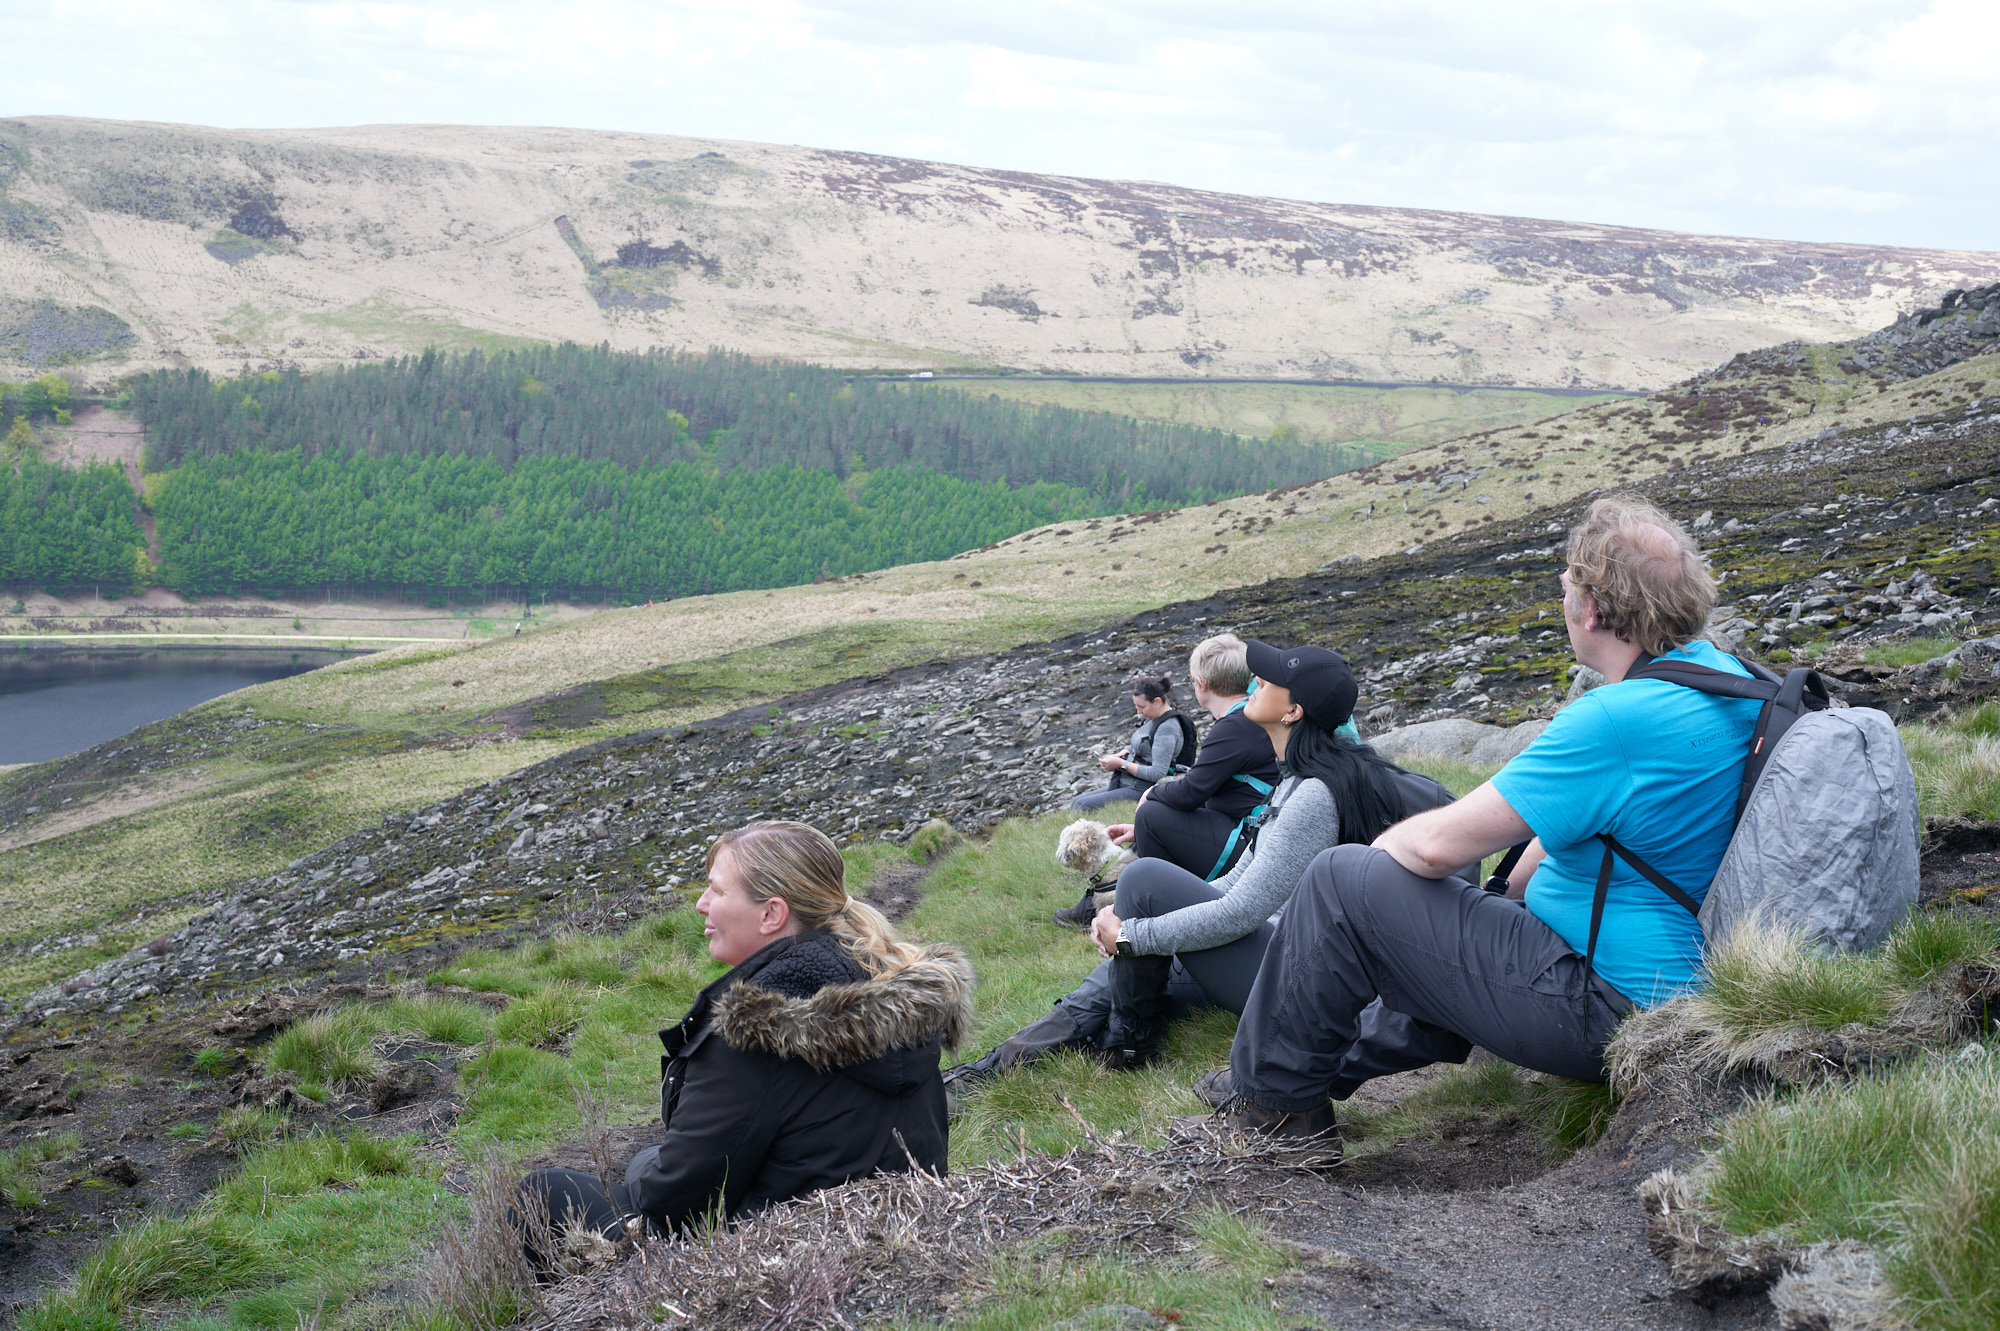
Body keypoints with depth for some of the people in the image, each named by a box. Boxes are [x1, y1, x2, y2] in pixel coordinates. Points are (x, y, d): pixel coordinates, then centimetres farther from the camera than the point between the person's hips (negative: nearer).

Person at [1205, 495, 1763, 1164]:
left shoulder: (1619, 720, -26)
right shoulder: (1721, 672, 4)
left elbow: (1439, 843, -21)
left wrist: (1380, 848, 0)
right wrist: (1514, 893, 16)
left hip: (1603, 1008, -10)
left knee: (1342, 881, -4)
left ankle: (1272, 1093, 12)